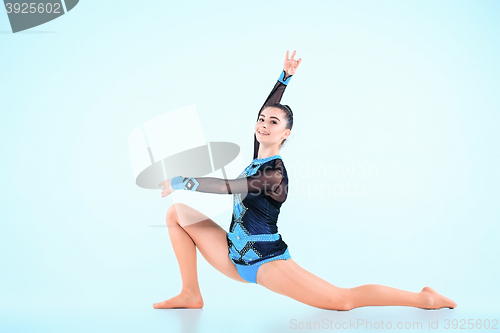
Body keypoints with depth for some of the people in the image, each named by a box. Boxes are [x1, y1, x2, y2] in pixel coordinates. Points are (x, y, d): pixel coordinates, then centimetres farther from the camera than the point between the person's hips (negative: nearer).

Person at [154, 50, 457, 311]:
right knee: (177, 213, 1)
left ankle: (423, 299, 3)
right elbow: (267, 110, 11)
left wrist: (181, 182, -21)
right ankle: (191, 295, 2)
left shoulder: (275, 173, -18)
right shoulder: (259, 157, 6)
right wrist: (285, 77, 14)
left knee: (342, 300, -12)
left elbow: (228, 187, -27)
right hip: (236, 258, 8)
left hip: (266, 261, -8)